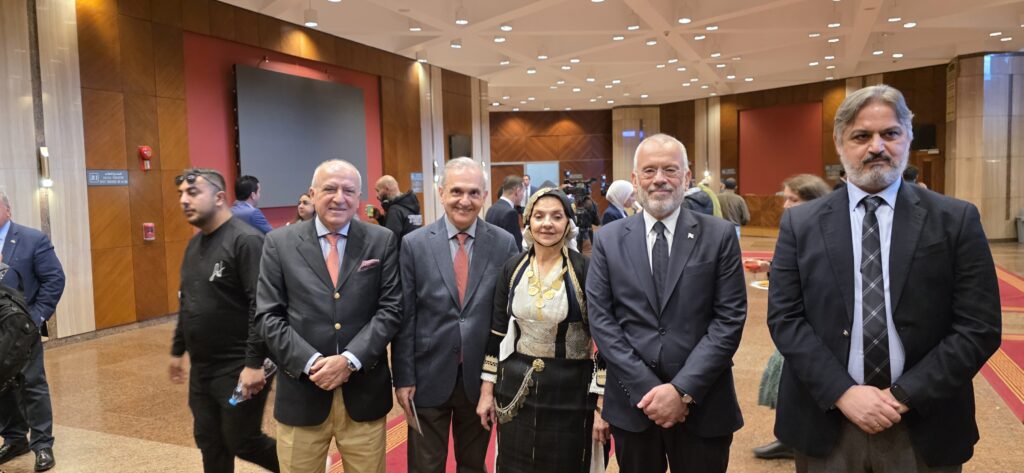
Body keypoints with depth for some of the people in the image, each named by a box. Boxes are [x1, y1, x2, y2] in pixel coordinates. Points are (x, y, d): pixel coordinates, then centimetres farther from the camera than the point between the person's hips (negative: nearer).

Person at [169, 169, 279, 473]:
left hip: (238, 368, -8)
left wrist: (254, 363, -25)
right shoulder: (194, 244, 11)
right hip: (201, 368, 8)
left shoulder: (245, 240, -17)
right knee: (209, 443, 14)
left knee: (242, 442, 2)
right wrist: (178, 350, 21)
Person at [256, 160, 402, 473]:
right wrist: (310, 362, -13)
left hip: (364, 392, 0)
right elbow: (269, 316, -1)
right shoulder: (279, 243, 2)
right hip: (301, 392, 0)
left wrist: (350, 359, -14)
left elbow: (391, 308, -3)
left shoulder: (382, 241, 1)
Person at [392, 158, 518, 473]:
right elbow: (404, 316, -3)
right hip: (429, 377, -1)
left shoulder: (504, 244, -3)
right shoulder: (414, 244, -5)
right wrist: (403, 378, -5)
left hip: (482, 377, 1)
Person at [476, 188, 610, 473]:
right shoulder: (512, 268, 0)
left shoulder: (585, 270, -11)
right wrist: (487, 390, 5)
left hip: (571, 392, -3)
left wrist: (602, 405, -11)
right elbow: (497, 331, 6)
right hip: (516, 388, 3)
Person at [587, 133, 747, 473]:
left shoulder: (719, 236, -2)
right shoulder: (608, 240, 1)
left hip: (703, 404, -1)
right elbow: (600, 319, -3)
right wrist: (646, 388, -11)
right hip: (633, 402, 1)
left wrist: (683, 390, -14)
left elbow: (729, 319, -6)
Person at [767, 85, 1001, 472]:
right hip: (826, 421, 0)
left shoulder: (957, 220, -1)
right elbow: (784, 318, -5)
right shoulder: (800, 223, -1)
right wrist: (843, 392, -14)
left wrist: (904, 395, -12)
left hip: (923, 427, 0)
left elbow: (979, 327, -4)